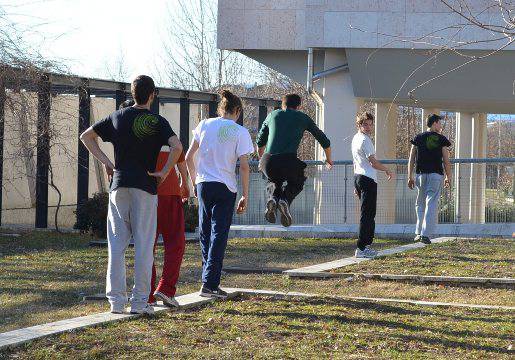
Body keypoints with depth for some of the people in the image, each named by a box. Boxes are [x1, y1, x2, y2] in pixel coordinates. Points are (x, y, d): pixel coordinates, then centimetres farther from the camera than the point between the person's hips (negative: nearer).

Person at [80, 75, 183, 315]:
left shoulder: (117, 117, 9)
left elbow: (86, 136, 12)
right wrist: (164, 172, -7)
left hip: (119, 184, 3)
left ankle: (116, 299, 2)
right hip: (145, 187, -3)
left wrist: (105, 161, 10)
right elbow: (177, 147, -18)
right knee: (144, 245, 1)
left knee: (116, 243, 6)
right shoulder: (157, 122, -3)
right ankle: (140, 301, 0)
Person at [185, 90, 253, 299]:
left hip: (203, 185, 4)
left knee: (205, 233, 15)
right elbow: (244, 166, -8)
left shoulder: (205, 125, 4)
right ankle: (210, 284, -4)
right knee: (219, 234, 0)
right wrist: (245, 196, -3)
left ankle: (208, 279, 23)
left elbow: (189, 157, 5)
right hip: (225, 188, -3)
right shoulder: (240, 132, -5)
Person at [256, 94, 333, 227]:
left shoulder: (273, 115, 22)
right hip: (289, 161, -2)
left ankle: (272, 197, -1)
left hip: (269, 161, 2)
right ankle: (285, 200, -3)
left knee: (274, 180, 33)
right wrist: (328, 159, 46)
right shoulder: (303, 118, 19)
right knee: (296, 183, 29)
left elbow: (260, 142, 34)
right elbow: (324, 141, 28)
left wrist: (261, 159, 53)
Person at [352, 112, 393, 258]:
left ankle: (366, 245, 21)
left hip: (358, 178, 10)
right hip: (368, 179, -10)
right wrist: (387, 170, 0)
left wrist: (356, 186, 27)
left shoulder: (355, 139, 17)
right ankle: (361, 248, -13)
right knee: (367, 214, -10)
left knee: (368, 213, 17)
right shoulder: (365, 140, -14)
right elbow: (373, 162, -17)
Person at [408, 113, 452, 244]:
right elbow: (446, 161, -1)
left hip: (421, 174, 3)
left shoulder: (418, 138, 8)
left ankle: (418, 233, 10)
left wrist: (410, 177, 9)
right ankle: (426, 234, -9)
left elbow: (411, 159, 5)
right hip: (436, 174, -3)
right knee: (432, 204, -2)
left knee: (420, 204, 16)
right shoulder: (441, 139, 1)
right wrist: (448, 177, 9)